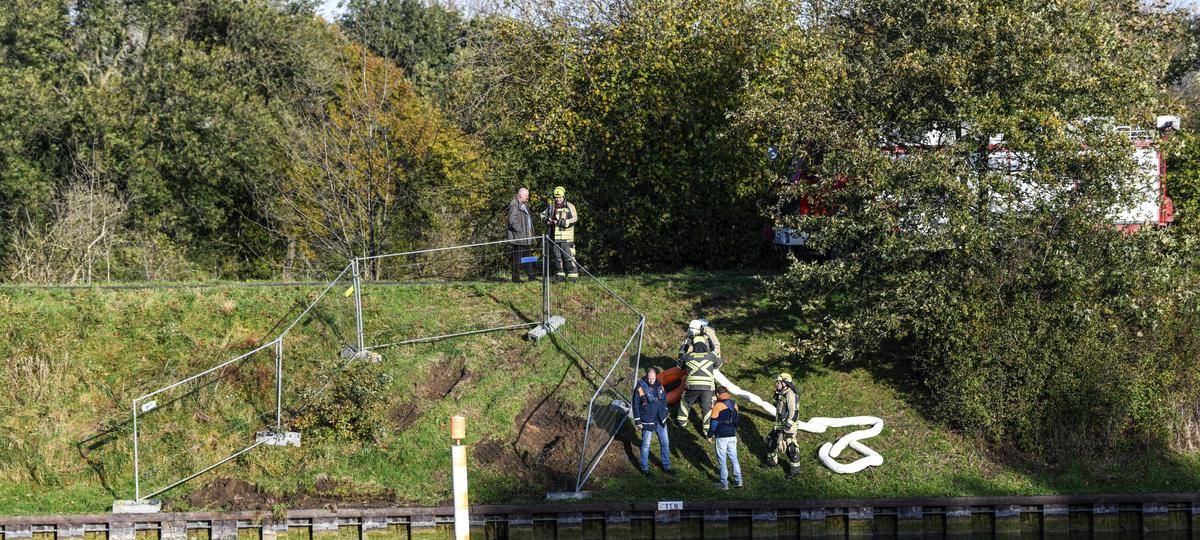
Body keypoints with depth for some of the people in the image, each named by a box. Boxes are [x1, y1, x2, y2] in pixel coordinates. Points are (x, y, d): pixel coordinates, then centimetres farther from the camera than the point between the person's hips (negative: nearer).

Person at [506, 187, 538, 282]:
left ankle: (532, 276, 14)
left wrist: (531, 232, 17)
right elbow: (512, 220, -21)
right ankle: (516, 277, -1)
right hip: (518, 237, -10)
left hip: (526, 237, 10)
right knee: (518, 257, -5)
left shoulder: (524, 205, 20)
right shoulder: (514, 205, -12)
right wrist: (520, 230, -19)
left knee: (528, 256, 11)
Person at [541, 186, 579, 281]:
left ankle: (573, 275, -7)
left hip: (566, 238, -5)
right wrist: (547, 220, 7)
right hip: (554, 237, 5)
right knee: (557, 258, 8)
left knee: (568, 257, -9)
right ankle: (559, 275, 16)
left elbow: (574, 219, -10)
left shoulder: (569, 207, 0)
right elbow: (543, 214, 29)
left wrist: (563, 222, -20)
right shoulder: (551, 207, 14)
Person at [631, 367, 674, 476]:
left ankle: (666, 467, 25)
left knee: (665, 443, 12)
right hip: (647, 423, -5)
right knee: (645, 445, 6)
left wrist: (664, 415, 17)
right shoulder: (640, 389, -15)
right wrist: (638, 422, -10)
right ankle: (645, 468, 20)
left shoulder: (659, 386, 0)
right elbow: (636, 406, -10)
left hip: (661, 421, 5)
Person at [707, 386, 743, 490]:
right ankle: (738, 481, 16)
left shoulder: (718, 405, -11)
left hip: (722, 436, -6)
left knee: (722, 460, 2)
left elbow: (713, 422, -10)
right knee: (734, 458, 15)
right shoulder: (734, 404, 8)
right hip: (733, 435, 6)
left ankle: (724, 484, 6)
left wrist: (710, 435, 0)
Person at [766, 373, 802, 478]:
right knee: (772, 441, 19)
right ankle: (772, 461, 37)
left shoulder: (790, 395, -19)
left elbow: (793, 412, -23)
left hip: (788, 424, -10)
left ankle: (795, 468, 2)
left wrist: (787, 426, -23)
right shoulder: (781, 394, 11)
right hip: (779, 424, 10)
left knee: (790, 446, -7)